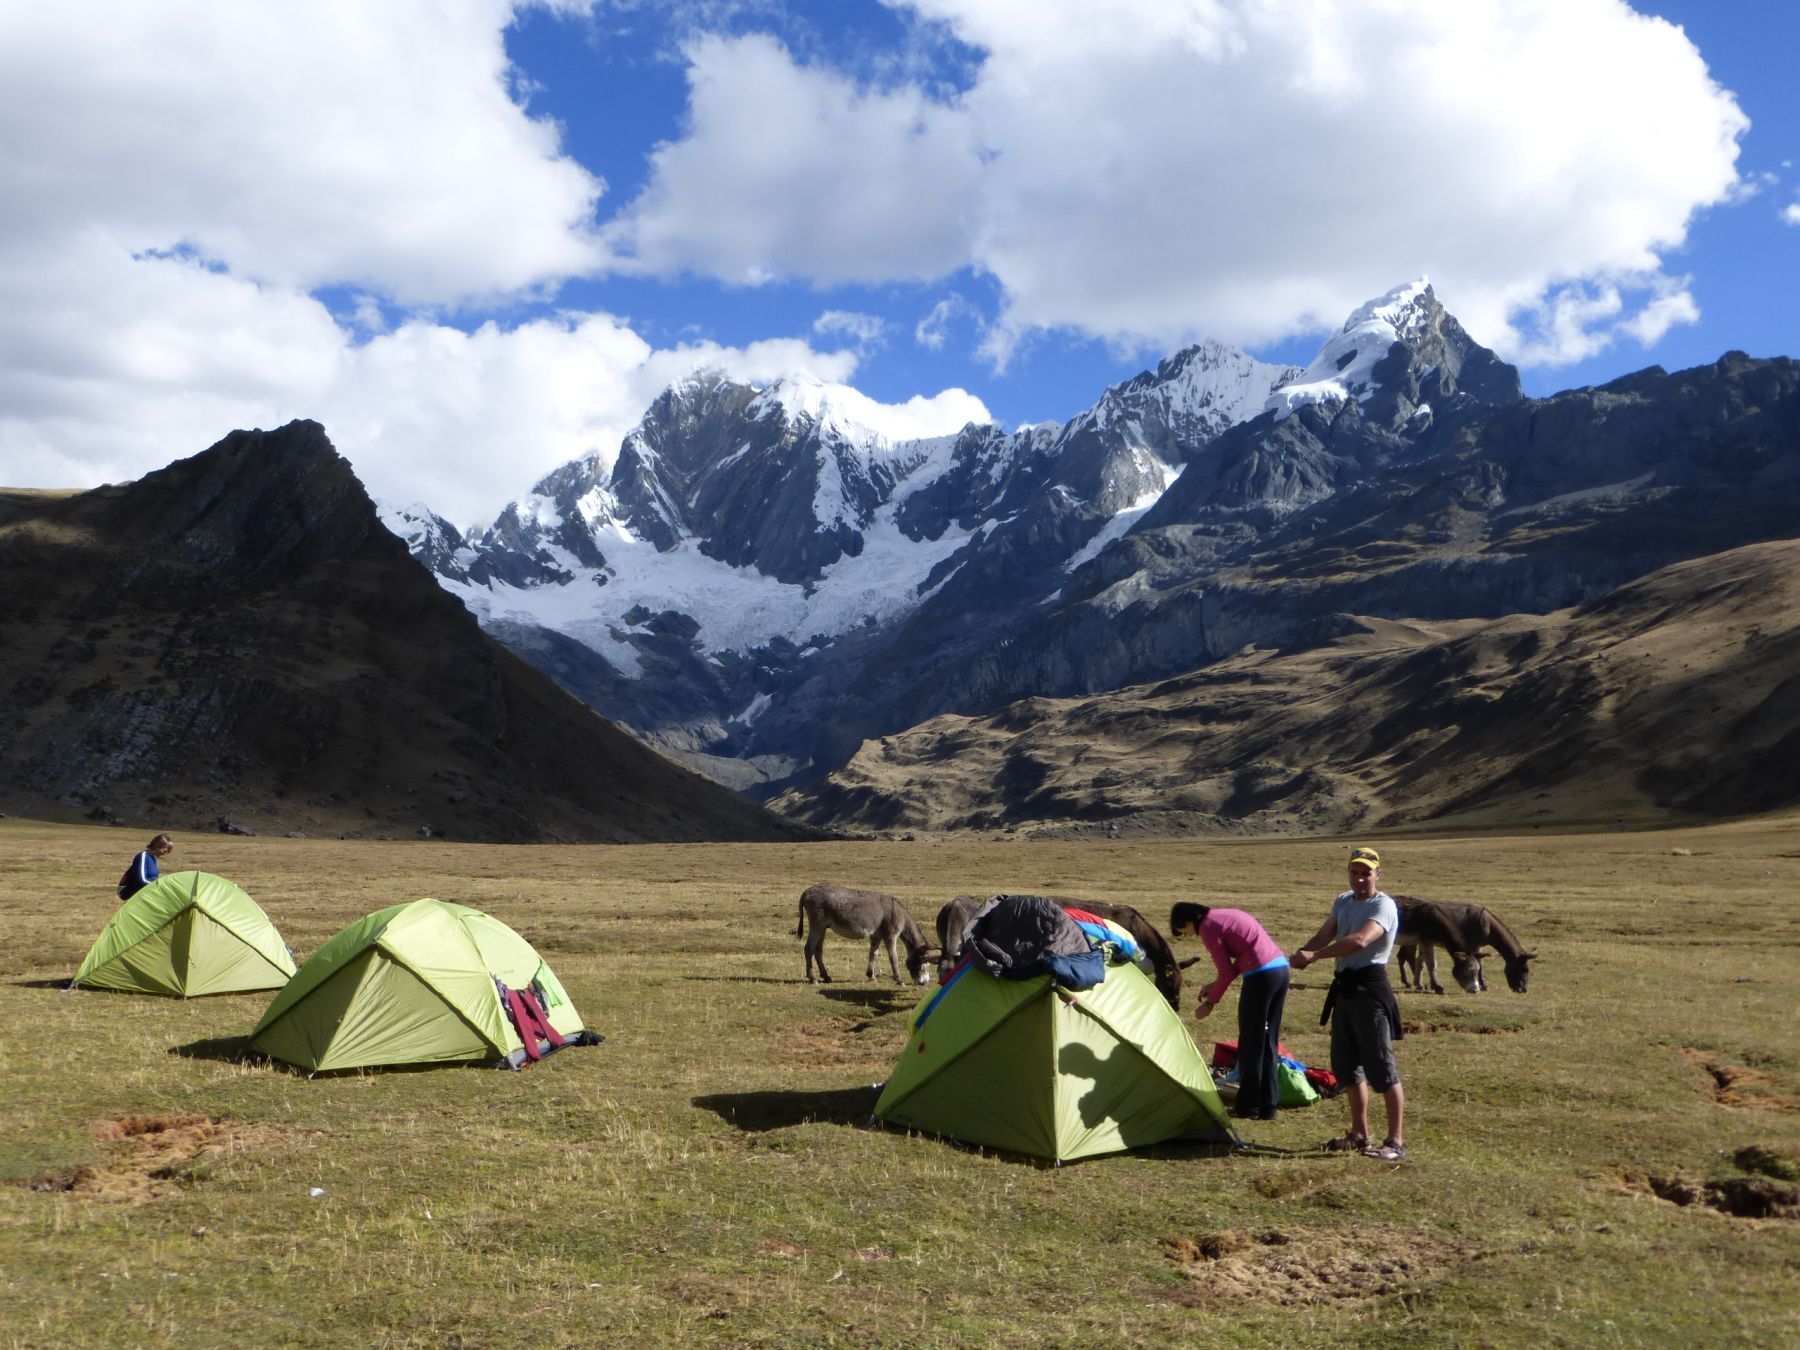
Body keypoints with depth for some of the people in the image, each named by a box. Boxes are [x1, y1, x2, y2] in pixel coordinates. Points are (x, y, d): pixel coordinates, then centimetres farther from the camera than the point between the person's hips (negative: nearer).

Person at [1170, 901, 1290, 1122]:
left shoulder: (1208, 928, -7)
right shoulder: (1226, 915, 19)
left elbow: (1226, 973, -6)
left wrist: (1210, 1003, 5)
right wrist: (1214, 986, 24)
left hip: (1261, 975, -9)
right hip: (1281, 968, 9)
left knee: (1250, 1043, 3)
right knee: (1269, 1041, 15)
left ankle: (1248, 1106, 10)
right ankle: (1267, 1106, 19)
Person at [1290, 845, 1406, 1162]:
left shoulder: (1384, 906, -14)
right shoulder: (1343, 902, 13)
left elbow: (1360, 940, -29)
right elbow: (1324, 935, 4)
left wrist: (1315, 956, -28)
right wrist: (1303, 953, -18)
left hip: (1370, 988, -9)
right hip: (1344, 988, 9)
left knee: (1382, 1067, -7)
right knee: (1347, 1065, 15)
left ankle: (1396, 1142, -1)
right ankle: (1359, 1134, 26)